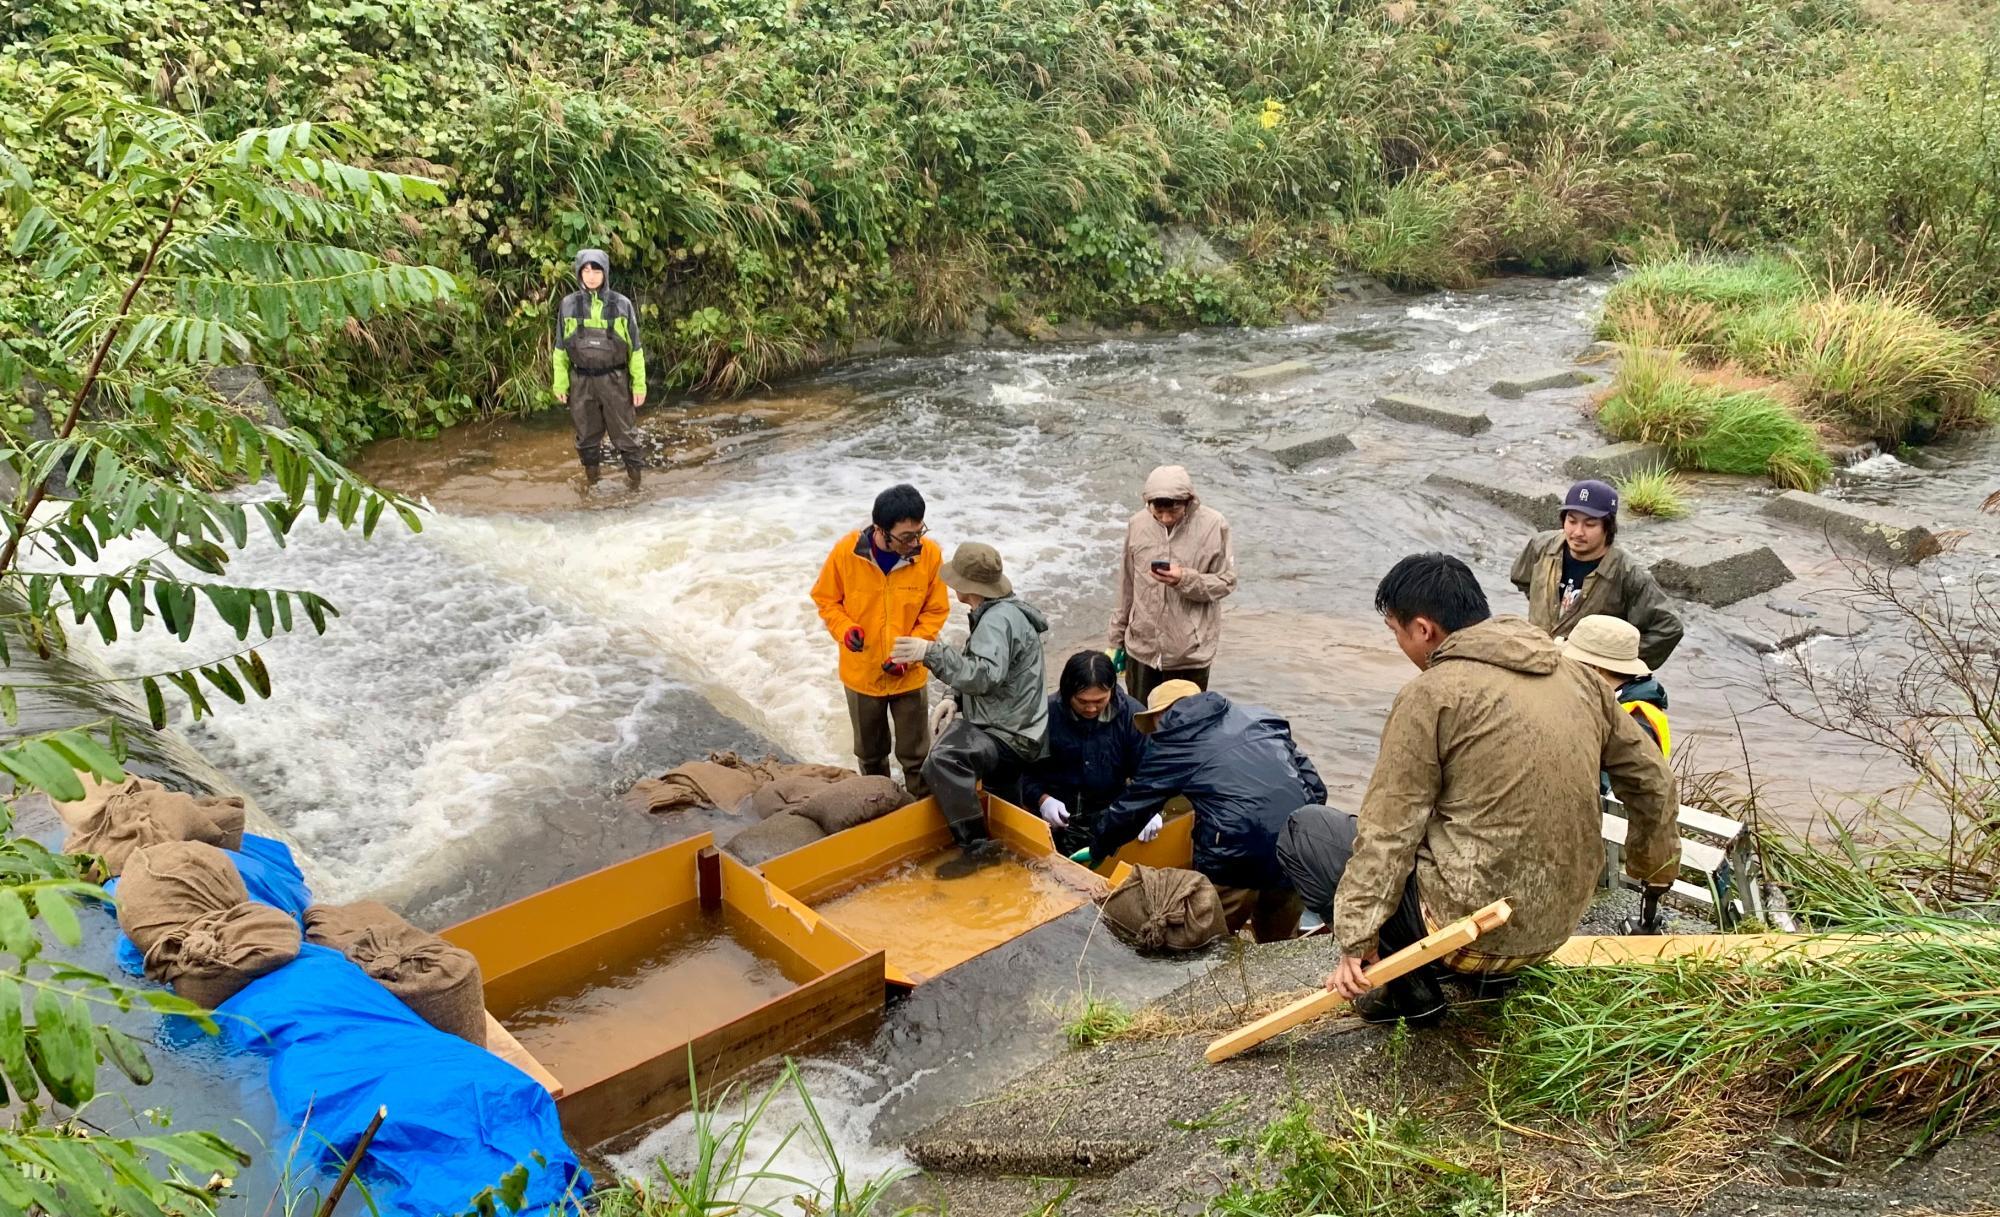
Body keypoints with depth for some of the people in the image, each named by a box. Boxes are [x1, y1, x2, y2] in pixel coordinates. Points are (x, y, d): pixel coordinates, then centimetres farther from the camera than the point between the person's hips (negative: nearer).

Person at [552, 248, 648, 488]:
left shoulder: (622, 304, -4)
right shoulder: (568, 305, 0)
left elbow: (634, 348, 0)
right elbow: (560, 348, 6)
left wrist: (639, 384, -1)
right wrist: (560, 383, 4)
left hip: (615, 380, -1)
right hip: (581, 381, 2)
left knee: (624, 431, 5)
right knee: (587, 433, 11)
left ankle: (634, 474, 20)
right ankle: (590, 475, 27)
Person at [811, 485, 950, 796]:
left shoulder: (930, 554, -19)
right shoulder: (846, 551, -19)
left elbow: (935, 612, -6)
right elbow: (826, 599, -3)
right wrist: (845, 629, -22)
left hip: (910, 676, -1)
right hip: (862, 674, 1)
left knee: (915, 757, 10)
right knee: (870, 753, 22)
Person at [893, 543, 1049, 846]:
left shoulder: (998, 619, -20)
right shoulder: (1001, 611, 14)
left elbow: (984, 676, -34)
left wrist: (932, 653, -35)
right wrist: (956, 700, 4)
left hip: (1008, 738, -12)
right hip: (1009, 730, 12)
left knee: (943, 760, -34)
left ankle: (975, 846, -26)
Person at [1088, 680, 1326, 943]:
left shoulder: (1173, 742, 10)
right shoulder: (1260, 719, 22)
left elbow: (1131, 808, 17)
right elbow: (1316, 787, 20)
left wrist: (1097, 852, 33)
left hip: (1237, 859, -5)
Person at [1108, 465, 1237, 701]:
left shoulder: (1213, 525, -13)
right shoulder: (1138, 524, -3)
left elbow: (1226, 582, -6)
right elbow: (1127, 585, 7)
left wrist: (1186, 579, -24)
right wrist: (1117, 638, 12)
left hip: (1190, 652, -3)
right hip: (1142, 646, 3)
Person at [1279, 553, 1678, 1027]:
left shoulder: (1431, 694, -14)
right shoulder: (1579, 678, 6)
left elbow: (1387, 830, -15)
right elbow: (1652, 781, 15)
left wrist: (1357, 939, -12)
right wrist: (1655, 870, 31)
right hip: (1557, 926, 8)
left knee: (1304, 832, 6)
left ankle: (1408, 983, 1)